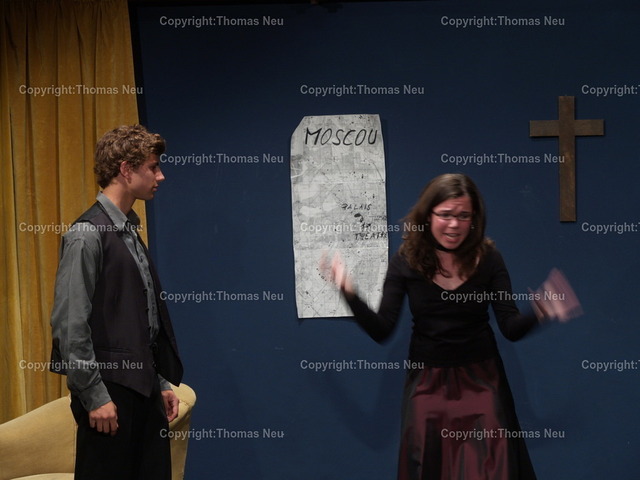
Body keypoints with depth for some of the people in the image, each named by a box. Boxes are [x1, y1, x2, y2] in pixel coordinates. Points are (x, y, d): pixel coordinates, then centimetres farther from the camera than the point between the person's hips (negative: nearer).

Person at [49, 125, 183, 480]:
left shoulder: (129, 233, 14)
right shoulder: (88, 234, -12)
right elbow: (69, 323, -16)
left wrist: (161, 383, 16)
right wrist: (94, 395, -17)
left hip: (143, 387, 8)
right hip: (110, 389, -8)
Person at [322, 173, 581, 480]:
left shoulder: (488, 258, -9)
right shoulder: (406, 261, -9)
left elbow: (511, 328, -10)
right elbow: (381, 331, -11)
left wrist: (538, 315, -31)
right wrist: (348, 293, -26)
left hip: (481, 378, 0)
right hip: (427, 380, 1)